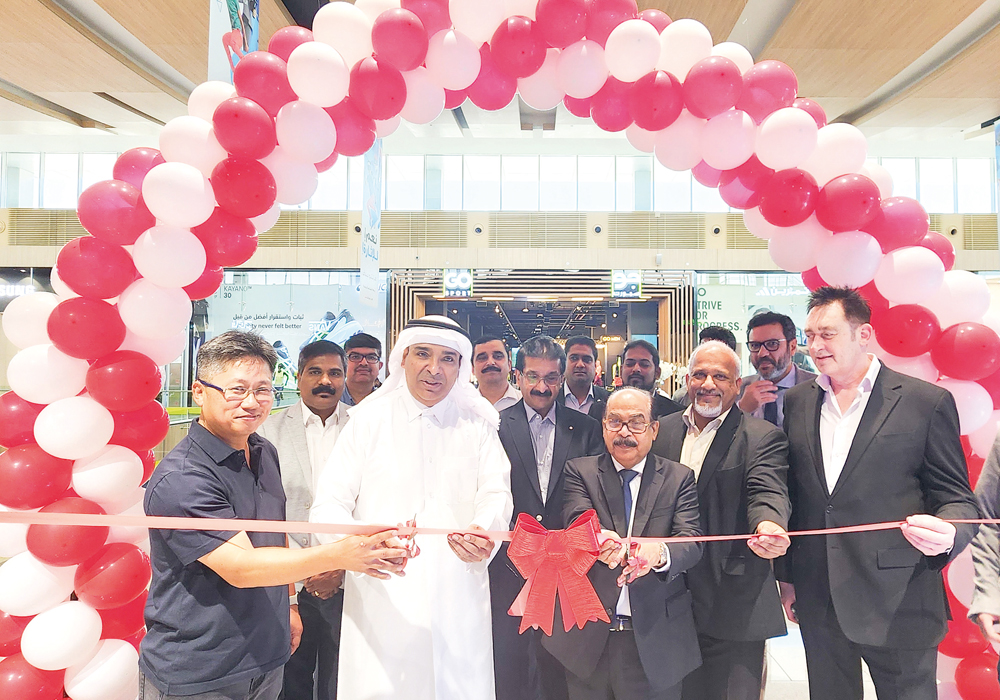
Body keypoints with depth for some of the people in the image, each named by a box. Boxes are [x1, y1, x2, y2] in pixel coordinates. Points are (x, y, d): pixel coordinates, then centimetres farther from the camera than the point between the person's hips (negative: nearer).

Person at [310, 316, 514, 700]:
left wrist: (481, 532, -25)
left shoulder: (478, 426, 9)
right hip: (379, 598, -1)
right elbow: (329, 504, -3)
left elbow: (496, 494, -1)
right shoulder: (368, 420, 3)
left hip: (458, 602, 2)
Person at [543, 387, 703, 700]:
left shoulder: (679, 478, 1)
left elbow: (691, 542, -11)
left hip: (656, 638, 0)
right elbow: (578, 521, -17)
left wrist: (660, 553, -35)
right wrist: (602, 539, -41)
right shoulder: (579, 471, 0)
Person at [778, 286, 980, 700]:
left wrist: (947, 536, -25)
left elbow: (957, 499, -3)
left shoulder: (927, 402, -6)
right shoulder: (796, 402, 5)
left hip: (898, 604, -3)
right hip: (818, 602, 4)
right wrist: (786, 576, 11)